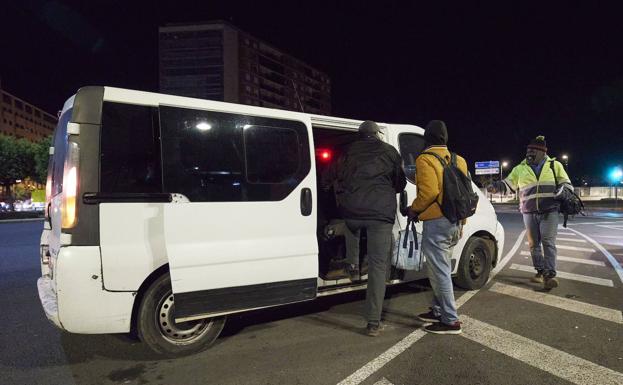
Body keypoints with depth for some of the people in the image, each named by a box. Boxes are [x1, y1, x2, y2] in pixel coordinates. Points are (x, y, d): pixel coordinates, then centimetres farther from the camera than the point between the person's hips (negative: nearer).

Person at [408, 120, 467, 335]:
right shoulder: (458, 161, 14)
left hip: (436, 223, -9)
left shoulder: (425, 160, -11)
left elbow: (429, 192, -22)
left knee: (439, 271, -2)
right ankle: (438, 311, 30)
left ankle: (451, 321, 4)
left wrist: (414, 209, -6)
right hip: (455, 223, 9)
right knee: (439, 269, 20)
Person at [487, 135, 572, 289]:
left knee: (548, 242, -11)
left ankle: (550, 274, -10)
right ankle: (540, 271, 21)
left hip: (549, 211, -3)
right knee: (534, 243, 9)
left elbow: (565, 183, 11)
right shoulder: (520, 169, 10)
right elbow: (508, 184, 9)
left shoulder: (554, 165, 8)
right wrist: (496, 186, -11)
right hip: (529, 213, 3)